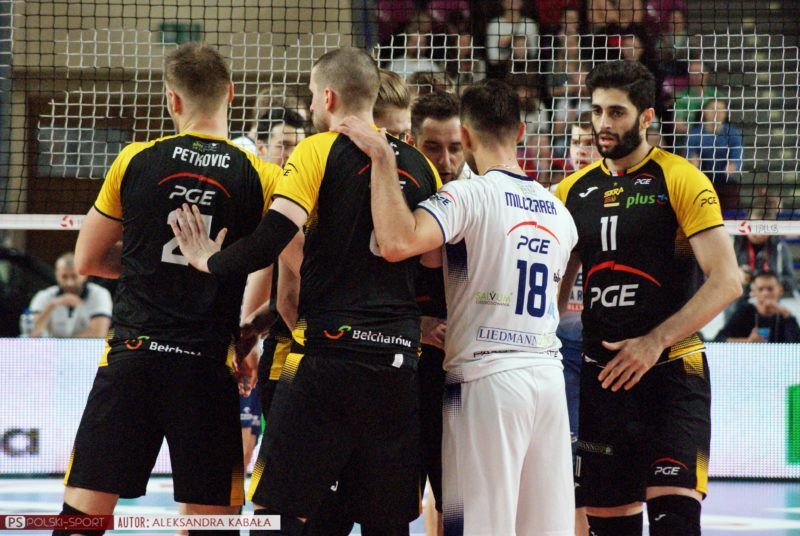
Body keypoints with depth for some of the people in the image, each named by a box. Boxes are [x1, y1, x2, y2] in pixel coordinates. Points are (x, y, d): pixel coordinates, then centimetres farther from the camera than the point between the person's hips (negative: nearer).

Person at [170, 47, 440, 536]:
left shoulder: (319, 152, -2)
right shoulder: (421, 166, 13)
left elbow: (271, 242, -12)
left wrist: (211, 260, 3)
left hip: (327, 354, -5)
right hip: (399, 363, 5)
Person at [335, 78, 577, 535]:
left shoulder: (468, 196, -9)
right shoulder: (558, 211, 13)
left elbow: (397, 243, -27)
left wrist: (383, 159, -17)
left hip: (487, 376, -6)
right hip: (550, 375, 6)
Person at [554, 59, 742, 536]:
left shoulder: (678, 179, -5)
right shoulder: (574, 190, 11)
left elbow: (727, 282, -12)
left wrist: (655, 342, -20)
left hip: (673, 370, -5)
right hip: (602, 375, 5)